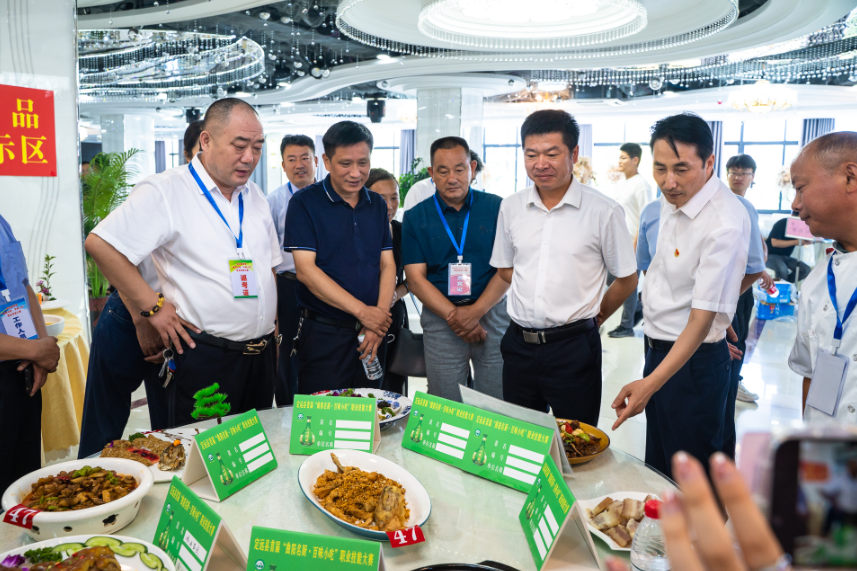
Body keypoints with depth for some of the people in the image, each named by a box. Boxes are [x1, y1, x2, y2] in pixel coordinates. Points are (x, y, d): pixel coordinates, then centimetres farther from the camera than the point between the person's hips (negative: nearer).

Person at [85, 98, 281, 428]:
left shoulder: (255, 196, 12)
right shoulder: (165, 191, -10)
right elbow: (100, 244, -15)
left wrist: (273, 321, 12)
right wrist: (152, 306, -14)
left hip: (262, 354, 7)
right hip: (204, 360, -6)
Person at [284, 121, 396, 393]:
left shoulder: (377, 205, 9)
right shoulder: (305, 203, -5)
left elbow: (387, 265, 6)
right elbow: (305, 270, -13)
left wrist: (379, 319, -9)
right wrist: (362, 311, -17)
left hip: (372, 334, 5)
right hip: (323, 333, -4)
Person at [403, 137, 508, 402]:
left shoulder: (496, 208, 3)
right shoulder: (415, 218, 4)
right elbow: (416, 278, -1)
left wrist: (475, 311, -13)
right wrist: (454, 315, -13)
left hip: (492, 313, 0)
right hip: (440, 318, 0)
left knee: (497, 405, 2)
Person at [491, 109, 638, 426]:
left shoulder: (604, 211, -8)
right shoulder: (511, 207, 4)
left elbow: (627, 279, 1)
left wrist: (589, 316, 8)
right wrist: (535, 301, 8)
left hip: (574, 348, -3)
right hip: (519, 343, 4)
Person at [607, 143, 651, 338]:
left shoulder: (641, 186, -12)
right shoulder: (621, 183, 12)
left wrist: (635, 246, -19)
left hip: (632, 244, -8)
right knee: (608, 280, 9)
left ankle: (626, 326, 10)